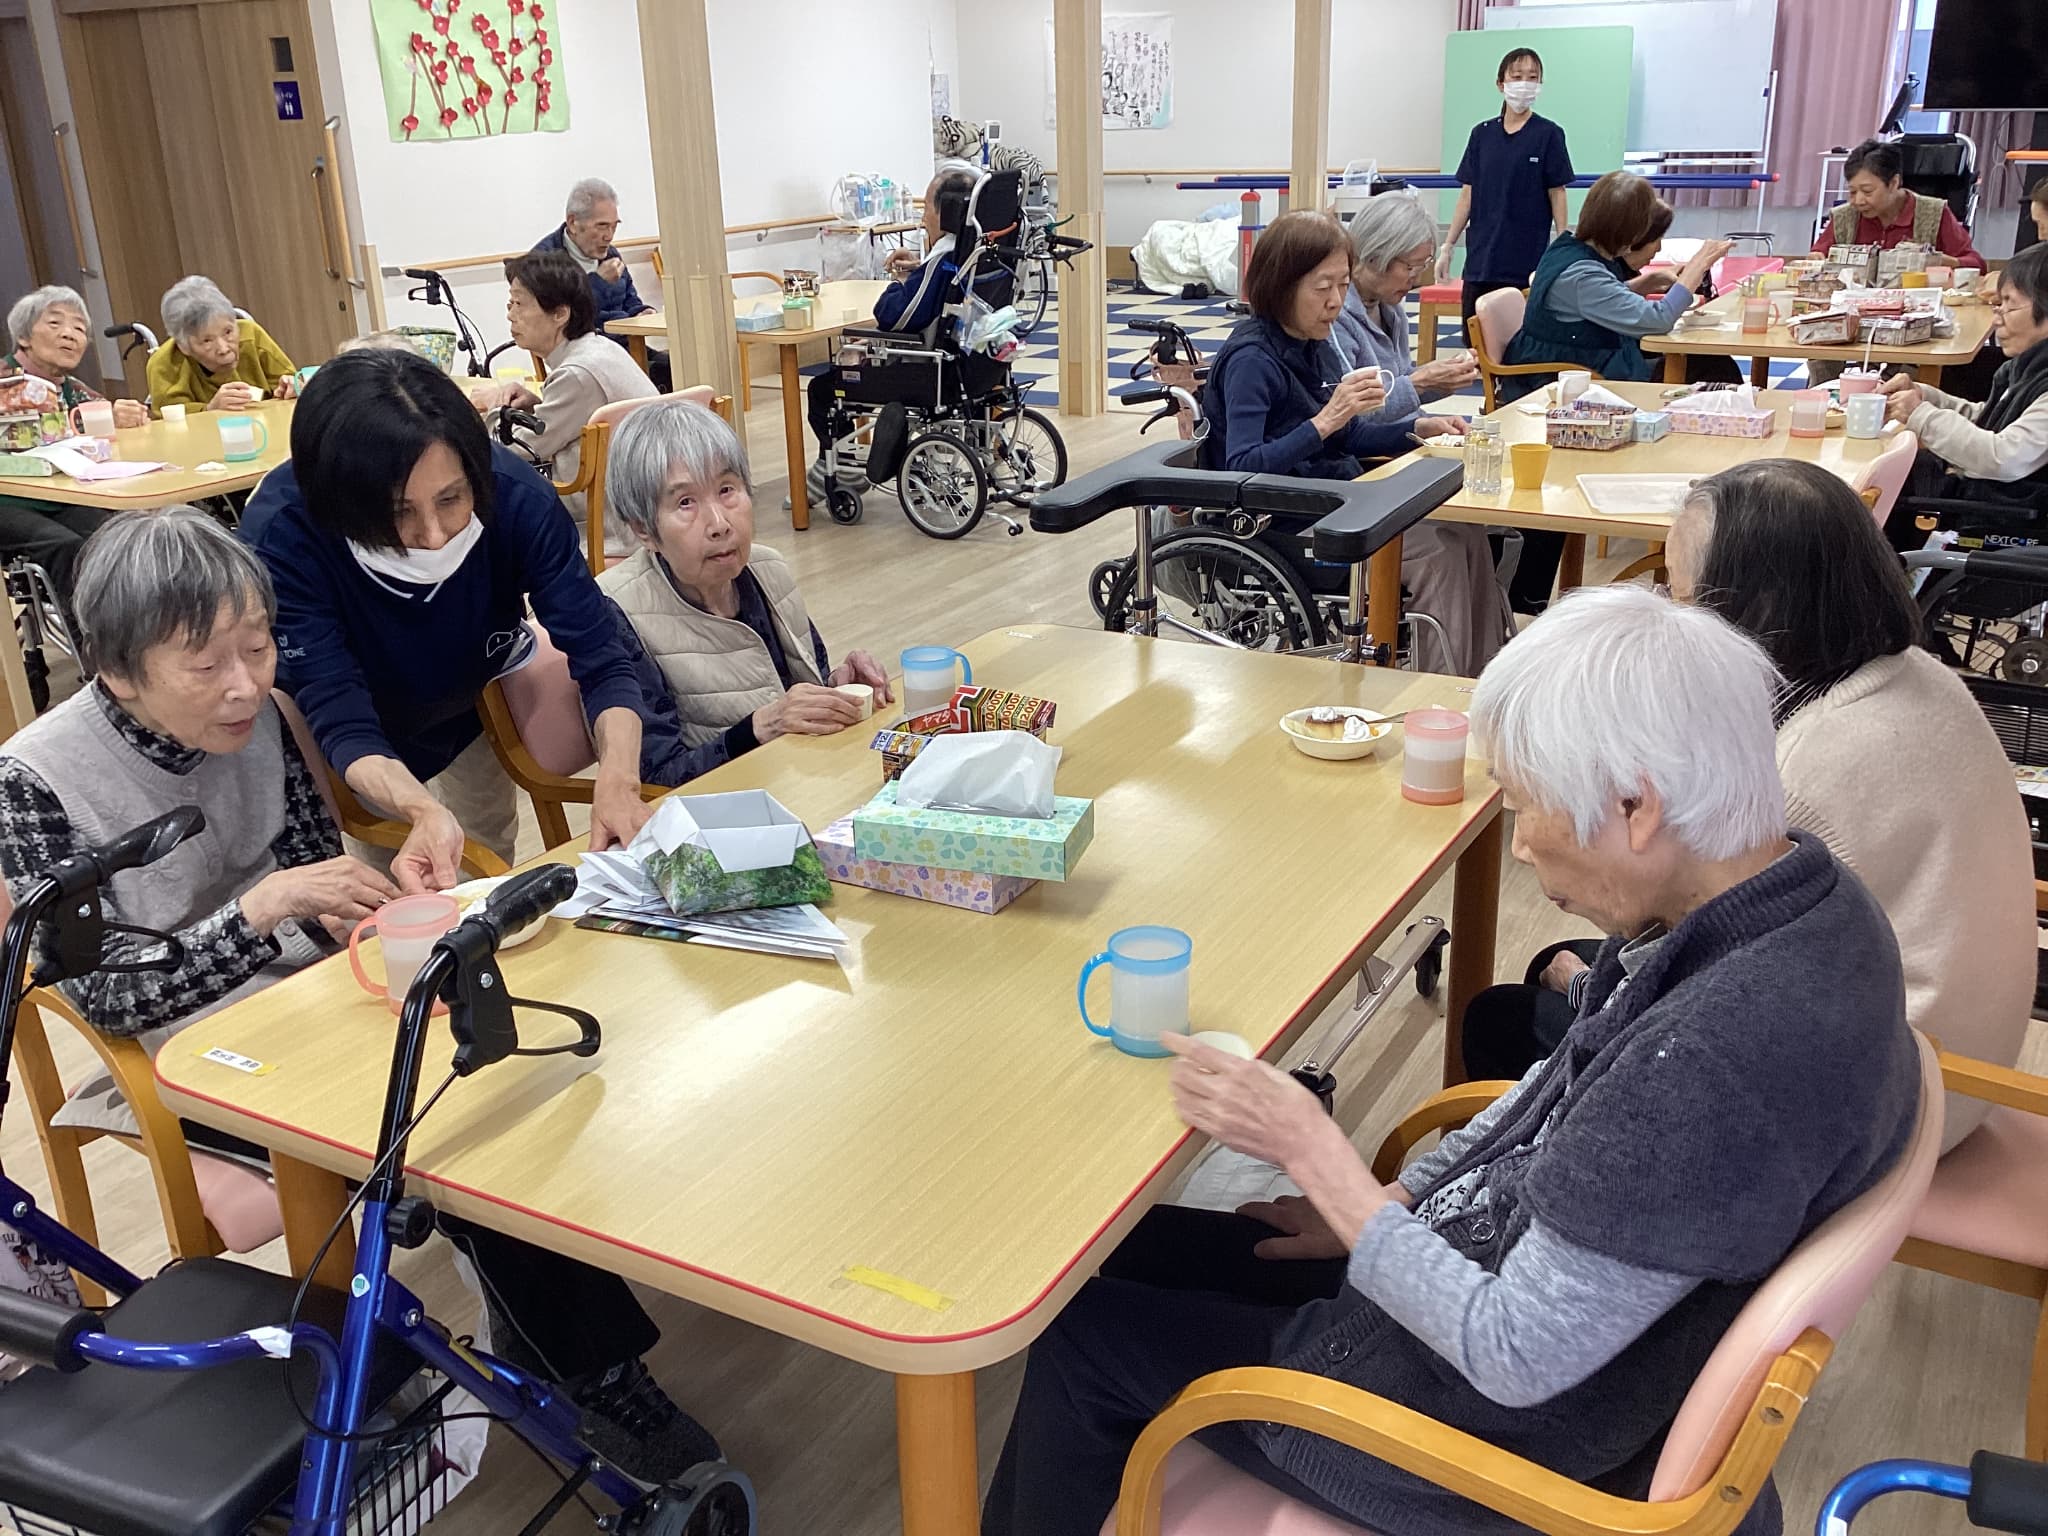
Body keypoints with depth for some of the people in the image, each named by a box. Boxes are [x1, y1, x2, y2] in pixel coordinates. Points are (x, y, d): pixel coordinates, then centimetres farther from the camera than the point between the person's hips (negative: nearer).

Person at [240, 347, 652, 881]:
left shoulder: (515, 494, -33)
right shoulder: (280, 534, -38)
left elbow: (599, 657, -32)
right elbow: (341, 722, -37)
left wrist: (618, 782, -51)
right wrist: (423, 812, -58)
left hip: (477, 706, 2)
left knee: (491, 865, 15)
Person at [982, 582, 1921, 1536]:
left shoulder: (1725, 1056, -37)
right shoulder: (1788, 893, -8)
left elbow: (1517, 1358, -28)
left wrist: (1310, 1147, -20)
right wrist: (1383, 1204, 8)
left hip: (1518, 1429, -8)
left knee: (1086, 1333, 5)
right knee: (1126, 1246, 16)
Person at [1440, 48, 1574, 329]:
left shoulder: (1548, 134, -1)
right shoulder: (1482, 134, 8)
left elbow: (1557, 195, -1)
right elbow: (1467, 195, 10)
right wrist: (1447, 248, 6)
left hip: (1528, 261, -3)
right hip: (1481, 259, 3)